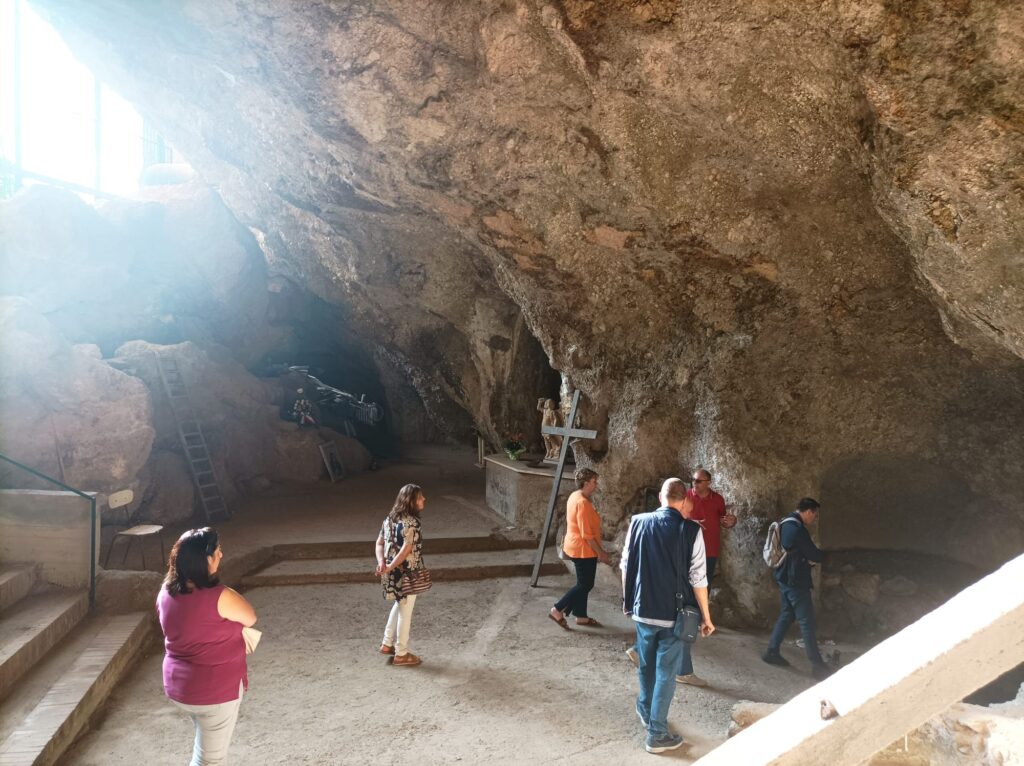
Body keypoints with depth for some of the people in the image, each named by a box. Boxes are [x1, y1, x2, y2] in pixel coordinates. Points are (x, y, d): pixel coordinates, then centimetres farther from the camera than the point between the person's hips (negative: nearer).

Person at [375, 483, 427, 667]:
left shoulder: (391, 518, 6)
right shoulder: (411, 522, -21)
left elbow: (379, 543, 5)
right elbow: (407, 549, -28)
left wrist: (382, 563, -8)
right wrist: (390, 567, -20)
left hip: (393, 572, 8)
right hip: (407, 573, -8)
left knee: (399, 606, 27)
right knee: (405, 612, 6)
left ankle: (387, 644, 35)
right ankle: (401, 654, 17)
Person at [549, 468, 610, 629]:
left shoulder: (575, 497, 7)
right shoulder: (583, 503, -25)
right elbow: (587, 534, -24)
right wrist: (600, 552, -17)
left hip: (577, 548, 10)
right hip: (584, 550, -10)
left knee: (583, 583, 17)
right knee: (585, 585, 0)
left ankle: (581, 616, 26)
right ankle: (557, 610, 2)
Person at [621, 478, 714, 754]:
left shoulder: (638, 522, -4)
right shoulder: (691, 530, -12)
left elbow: (626, 565, 4)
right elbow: (698, 578, -11)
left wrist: (628, 599, 19)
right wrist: (706, 616, 0)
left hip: (643, 609, 3)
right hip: (673, 612, -3)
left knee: (646, 666, 23)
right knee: (666, 672, 8)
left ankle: (646, 711, 44)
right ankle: (657, 734, 15)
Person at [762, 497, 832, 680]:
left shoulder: (786, 524, 10)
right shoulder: (797, 528, -22)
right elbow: (815, 555, -17)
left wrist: (810, 557, 1)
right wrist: (819, 555, 6)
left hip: (785, 577, 10)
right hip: (795, 580, -10)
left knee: (787, 614, 17)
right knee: (806, 621, -4)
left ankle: (772, 652, 21)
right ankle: (817, 664, 0)